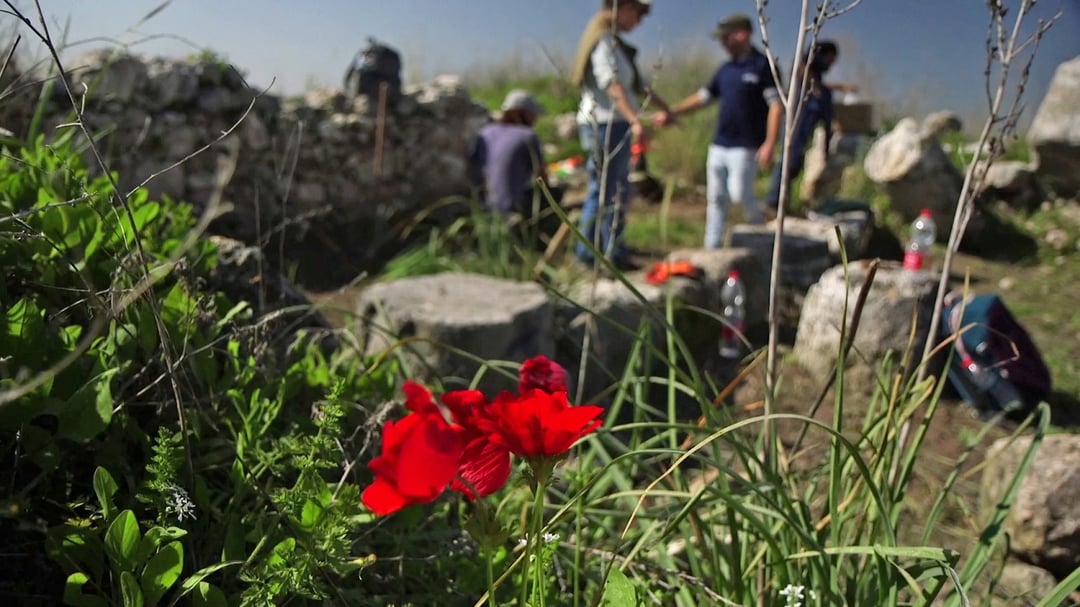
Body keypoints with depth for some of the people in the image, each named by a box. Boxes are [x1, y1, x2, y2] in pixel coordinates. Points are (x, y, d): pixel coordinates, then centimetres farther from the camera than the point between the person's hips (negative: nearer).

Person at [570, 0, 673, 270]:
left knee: (600, 190, 14)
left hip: (614, 124, 11)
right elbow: (613, 86, -27)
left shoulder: (615, 43, 20)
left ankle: (587, 251, 21)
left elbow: (639, 84, 25)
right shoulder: (603, 40, -12)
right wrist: (636, 120, -37)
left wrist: (666, 109, 25)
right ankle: (613, 254, -2)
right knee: (614, 192, -7)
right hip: (605, 124, -11)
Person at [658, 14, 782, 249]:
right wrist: (671, 113, 9)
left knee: (739, 194, -13)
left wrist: (770, 144, -21)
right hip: (718, 145, 7)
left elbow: (776, 106, -12)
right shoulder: (726, 69, 14)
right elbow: (703, 97, 19)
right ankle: (712, 248, 12)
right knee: (716, 198, 7)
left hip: (745, 146, -7)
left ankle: (760, 226, 15)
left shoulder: (763, 66, -7)